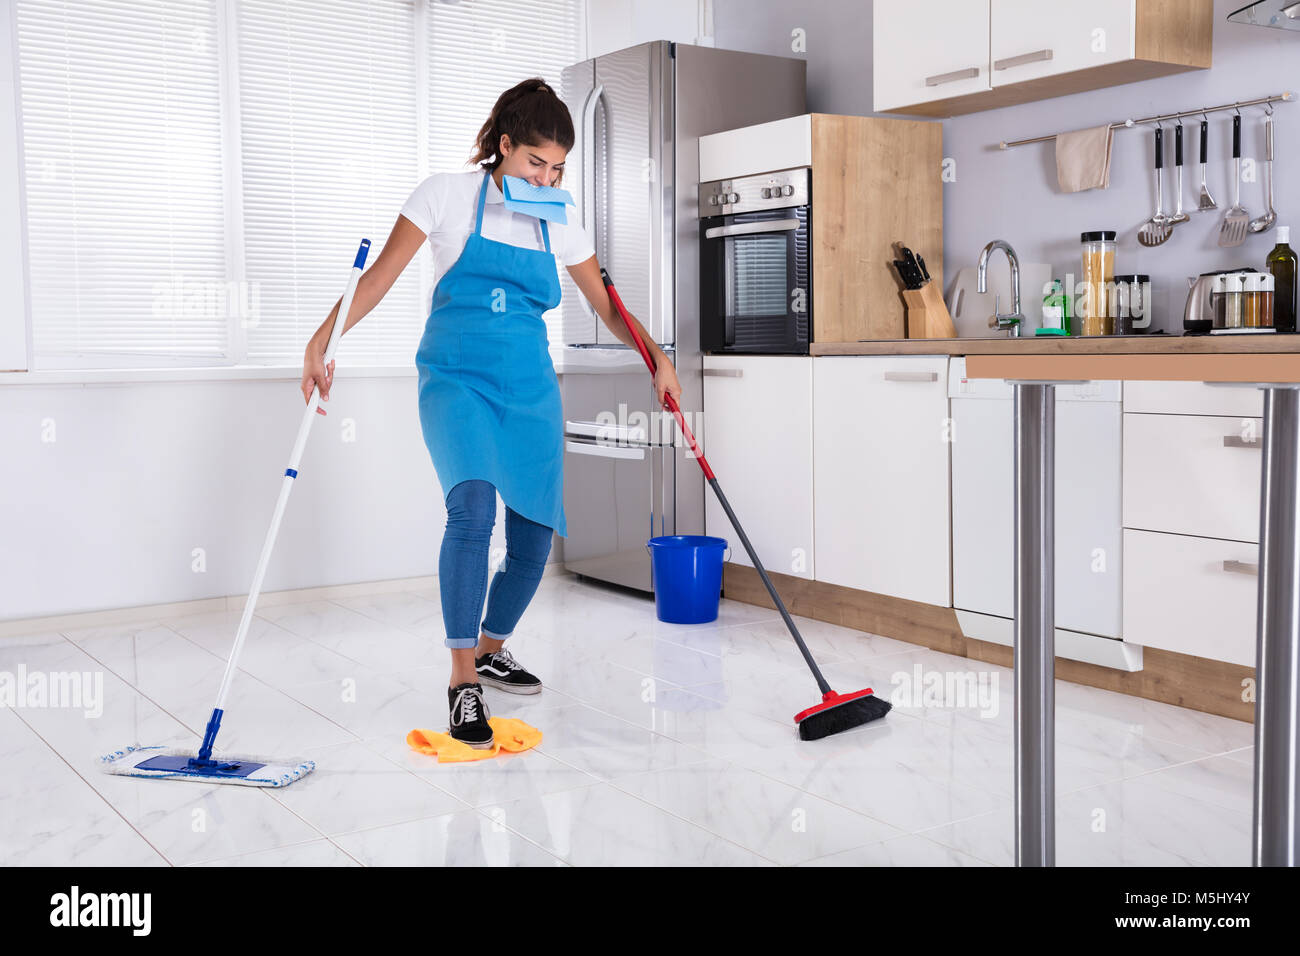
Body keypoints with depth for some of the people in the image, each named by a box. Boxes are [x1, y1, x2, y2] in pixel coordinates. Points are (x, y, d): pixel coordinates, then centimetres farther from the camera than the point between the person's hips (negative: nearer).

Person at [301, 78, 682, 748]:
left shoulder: (557, 224, 9)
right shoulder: (449, 194, -2)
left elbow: (607, 306, 15)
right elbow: (381, 273, -7)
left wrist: (657, 358, 0)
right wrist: (322, 341, -18)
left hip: (530, 389, 5)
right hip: (457, 379, -4)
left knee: (533, 540, 2)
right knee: (472, 509, -27)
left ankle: (491, 650, 29)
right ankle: (462, 682, -19)